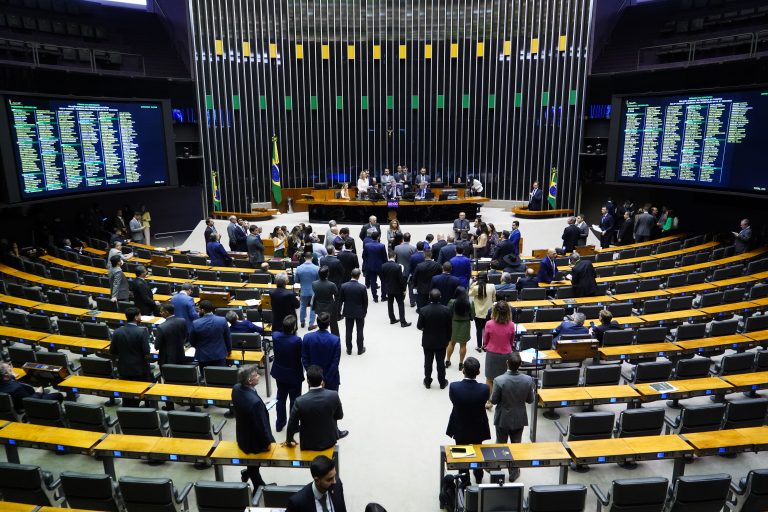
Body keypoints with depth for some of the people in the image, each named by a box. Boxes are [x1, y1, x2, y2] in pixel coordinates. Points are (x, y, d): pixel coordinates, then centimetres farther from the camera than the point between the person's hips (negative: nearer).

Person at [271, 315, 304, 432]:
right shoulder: (296, 340, -30)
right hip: (293, 374, -5)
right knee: (294, 400, 13)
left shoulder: (275, 335, -16)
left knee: (281, 398, 22)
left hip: (279, 373, 5)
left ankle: (280, 423, 36)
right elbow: (301, 356, -17)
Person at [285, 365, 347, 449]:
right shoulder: (333, 395, -22)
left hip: (309, 444, 0)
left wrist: (289, 440, 9)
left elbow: (292, 425, -12)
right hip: (329, 440, 1)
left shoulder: (300, 401, -25)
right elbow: (339, 416, -4)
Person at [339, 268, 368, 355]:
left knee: (348, 331, 12)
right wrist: (365, 311, 8)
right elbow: (365, 301, -8)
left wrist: (340, 310, 12)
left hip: (348, 312, 2)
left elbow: (340, 300, -3)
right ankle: (360, 349, 21)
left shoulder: (344, 286, -13)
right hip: (360, 312, -2)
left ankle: (349, 350, 21)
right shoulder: (362, 287, -18)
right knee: (360, 331, 11)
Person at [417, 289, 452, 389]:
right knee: (441, 362, 13)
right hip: (441, 341, 1)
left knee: (428, 362, 14)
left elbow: (419, 326, -12)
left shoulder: (424, 310, -18)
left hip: (427, 342, -1)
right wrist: (448, 339, 7)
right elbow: (449, 327, -7)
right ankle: (442, 382, 25)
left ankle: (427, 381, 27)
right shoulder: (446, 310, -14)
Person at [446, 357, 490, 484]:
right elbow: (485, 401, -8)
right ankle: (478, 478, 49)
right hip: (478, 428, 1)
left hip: (460, 428, -1)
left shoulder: (454, 387, -30)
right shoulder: (484, 389, -29)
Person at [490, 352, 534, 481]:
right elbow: (530, 400, -7)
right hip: (519, 419, 2)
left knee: (500, 444, 19)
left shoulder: (499, 380, -28)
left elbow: (493, 400, -16)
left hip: (503, 419, -2)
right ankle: (514, 473, 34)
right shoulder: (528, 380, -19)